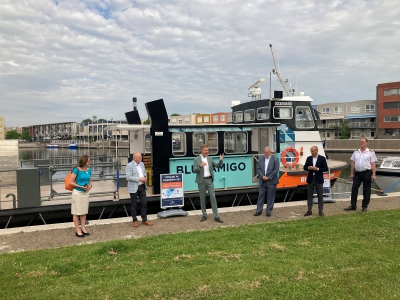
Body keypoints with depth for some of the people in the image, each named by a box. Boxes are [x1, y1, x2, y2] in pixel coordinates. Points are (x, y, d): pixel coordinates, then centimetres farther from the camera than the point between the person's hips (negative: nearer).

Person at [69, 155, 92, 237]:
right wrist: (81, 187, -20)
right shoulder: (77, 170, -14)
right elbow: (70, 182, -14)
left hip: (86, 193, 6)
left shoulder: (89, 170, 3)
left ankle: (83, 229, 23)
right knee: (76, 212, 4)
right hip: (77, 193, -6)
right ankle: (78, 231, 10)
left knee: (84, 212, 13)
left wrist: (90, 186, -6)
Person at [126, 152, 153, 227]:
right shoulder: (129, 166, -11)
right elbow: (128, 177, -18)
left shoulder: (142, 164, 9)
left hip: (142, 186, 6)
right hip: (134, 188, -6)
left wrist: (145, 178, -1)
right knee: (134, 205, 5)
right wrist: (139, 179, -20)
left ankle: (144, 220, 13)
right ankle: (135, 221, 15)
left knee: (144, 203, 5)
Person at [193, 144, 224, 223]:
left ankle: (216, 216, -2)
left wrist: (221, 160, -13)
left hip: (209, 180, 2)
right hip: (201, 181, -2)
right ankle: (204, 215, 18)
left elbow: (217, 166, 6)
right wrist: (200, 166, -30)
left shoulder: (210, 158, 7)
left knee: (213, 197, -4)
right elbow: (194, 170, -12)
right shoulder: (196, 159, -3)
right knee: (202, 198, 5)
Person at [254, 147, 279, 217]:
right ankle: (259, 211, 13)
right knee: (261, 196, 5)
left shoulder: (275, 159, -4)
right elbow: (258, 168, 4)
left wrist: (268, 177, -13)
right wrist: (262, 176, -11)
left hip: (271, 181, -3)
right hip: (262, 181, 3)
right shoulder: (261, 159, 7)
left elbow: (276, 170, -9)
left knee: (270, 197, 4)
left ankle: (269, 211, 14)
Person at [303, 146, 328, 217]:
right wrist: (308, 168, -13)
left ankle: (321, 211, 13)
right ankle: (309, 210, 14)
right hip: (310, 179, 3)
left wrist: (317, 169, -18)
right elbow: (305, 167, 8)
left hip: (318, 179, -3)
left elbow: (326, 169, -5)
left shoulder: (322, 158, -3)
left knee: (320, 195, 4)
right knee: (309, 195, 6)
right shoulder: (309, 158, 5)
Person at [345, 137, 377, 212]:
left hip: (367, 173, -3)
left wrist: (373, 174, -9)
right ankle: (353, 206, 8)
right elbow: (353, 163, 11)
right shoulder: (356, 152, 11)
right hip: (357, 173, 3)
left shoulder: (371, 152, 1)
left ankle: (364, 206, 14)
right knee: (354, 189, 1)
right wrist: (352, 173, 6)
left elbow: (373, 165, -3)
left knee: (366, 190, 3)